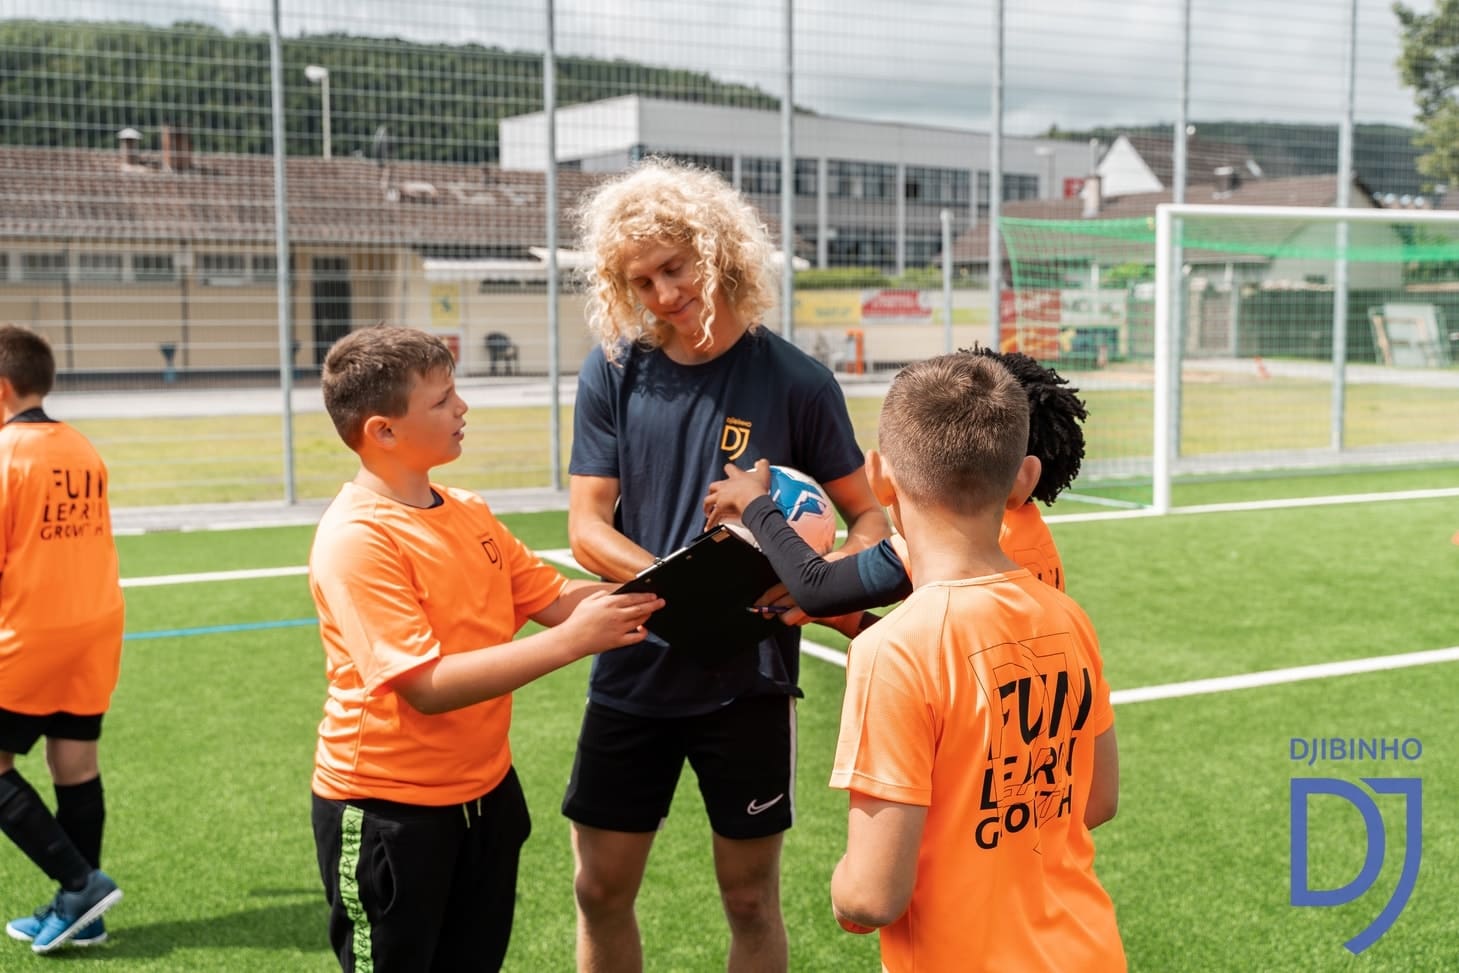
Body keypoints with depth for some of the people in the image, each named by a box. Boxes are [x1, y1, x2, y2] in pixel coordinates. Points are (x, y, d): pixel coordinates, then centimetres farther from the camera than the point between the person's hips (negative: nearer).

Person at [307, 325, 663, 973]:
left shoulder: (469, 513, 3)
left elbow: (554, 598, 4)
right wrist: (570, 641, -30)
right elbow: (428, 685, -27)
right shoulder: (355, 539, -22)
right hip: (386, 812, -7)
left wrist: (653, 594, -12)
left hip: (484, 792, 7)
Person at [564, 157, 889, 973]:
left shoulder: (795, 380, -8)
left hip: (750, 677, -2)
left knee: (750, 896, 10)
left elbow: (867, 513, 0)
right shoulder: (614, 373, -2)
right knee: (602, 889, 11)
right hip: (634, 670, 2)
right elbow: (588, 527, -5)